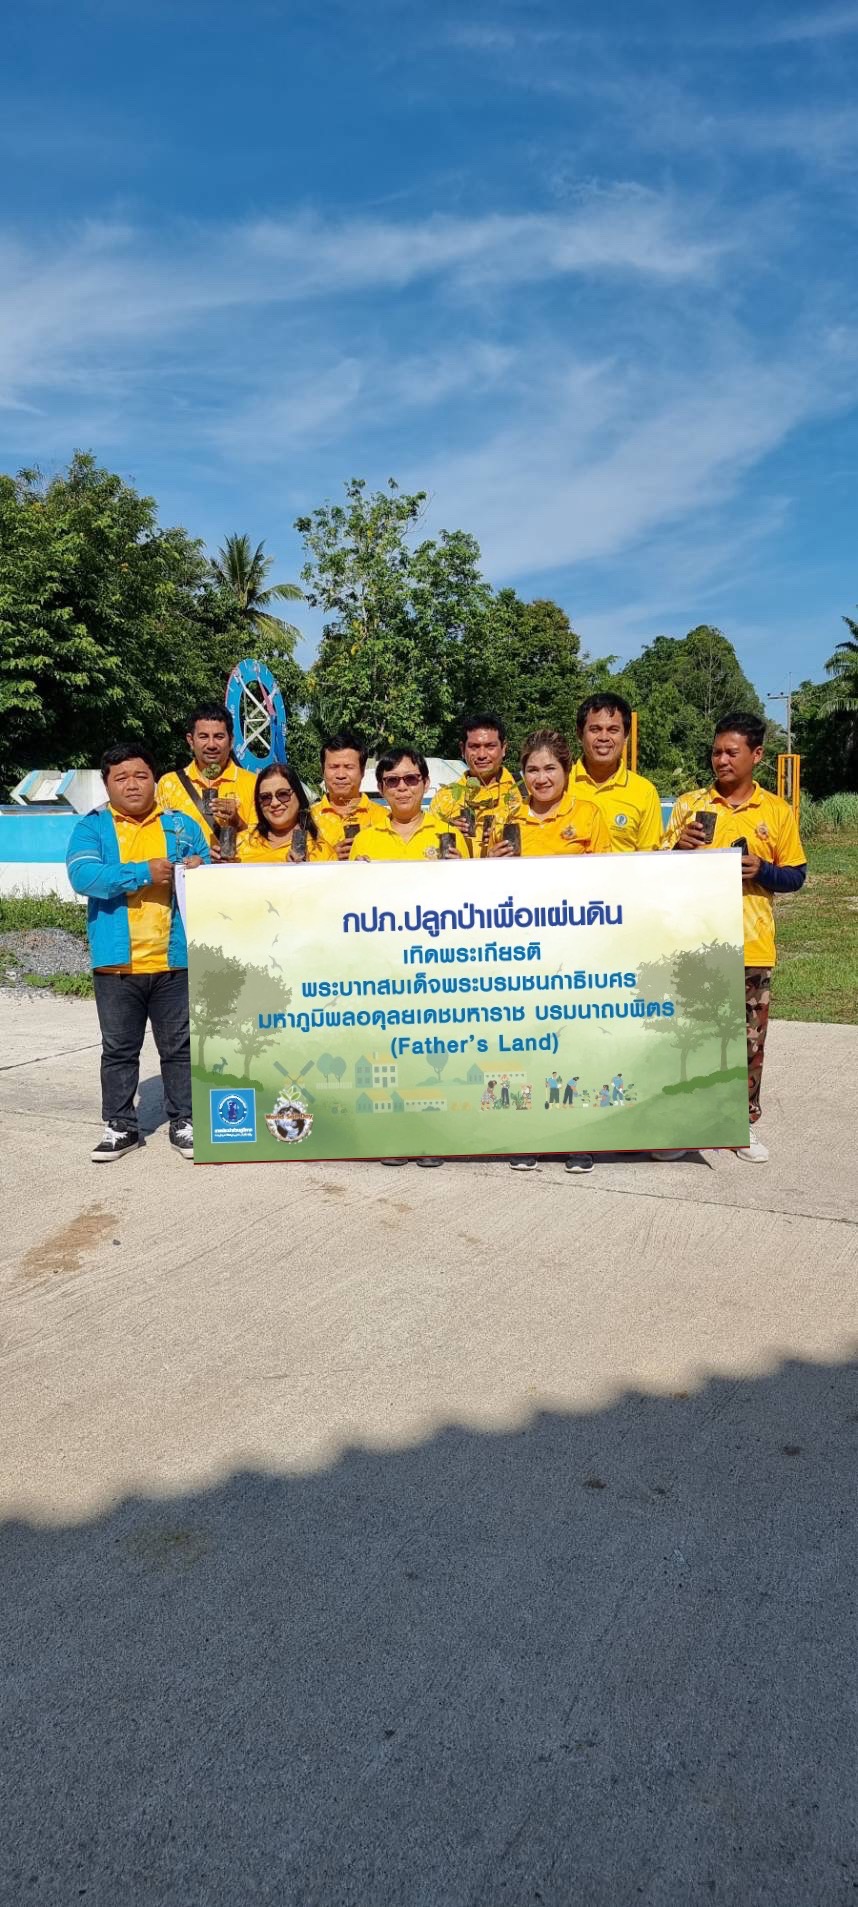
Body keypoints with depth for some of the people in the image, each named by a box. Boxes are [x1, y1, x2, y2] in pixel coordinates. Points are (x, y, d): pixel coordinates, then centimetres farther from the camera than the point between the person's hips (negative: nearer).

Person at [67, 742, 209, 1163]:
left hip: (175, 959, 1)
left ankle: (183, 1121, 20)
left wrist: (198, 871, -15)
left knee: (179, 1046, 9)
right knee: (118, 1048, 9)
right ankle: (120, 1125, 19)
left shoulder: (182, 825, 10)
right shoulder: (92, 827, 3)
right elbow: (83, 876, -14)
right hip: (116, 962, -1)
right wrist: (143, 873, -18)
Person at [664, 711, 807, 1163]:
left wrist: (761, 871, -13)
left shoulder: (777, 811, 4)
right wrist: (679, 850, -15)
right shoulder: (689, 803, 4)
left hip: (751, 945, 1)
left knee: (750, 1039, 7)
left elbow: (795, 876, 7)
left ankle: (745, 1122, 21)